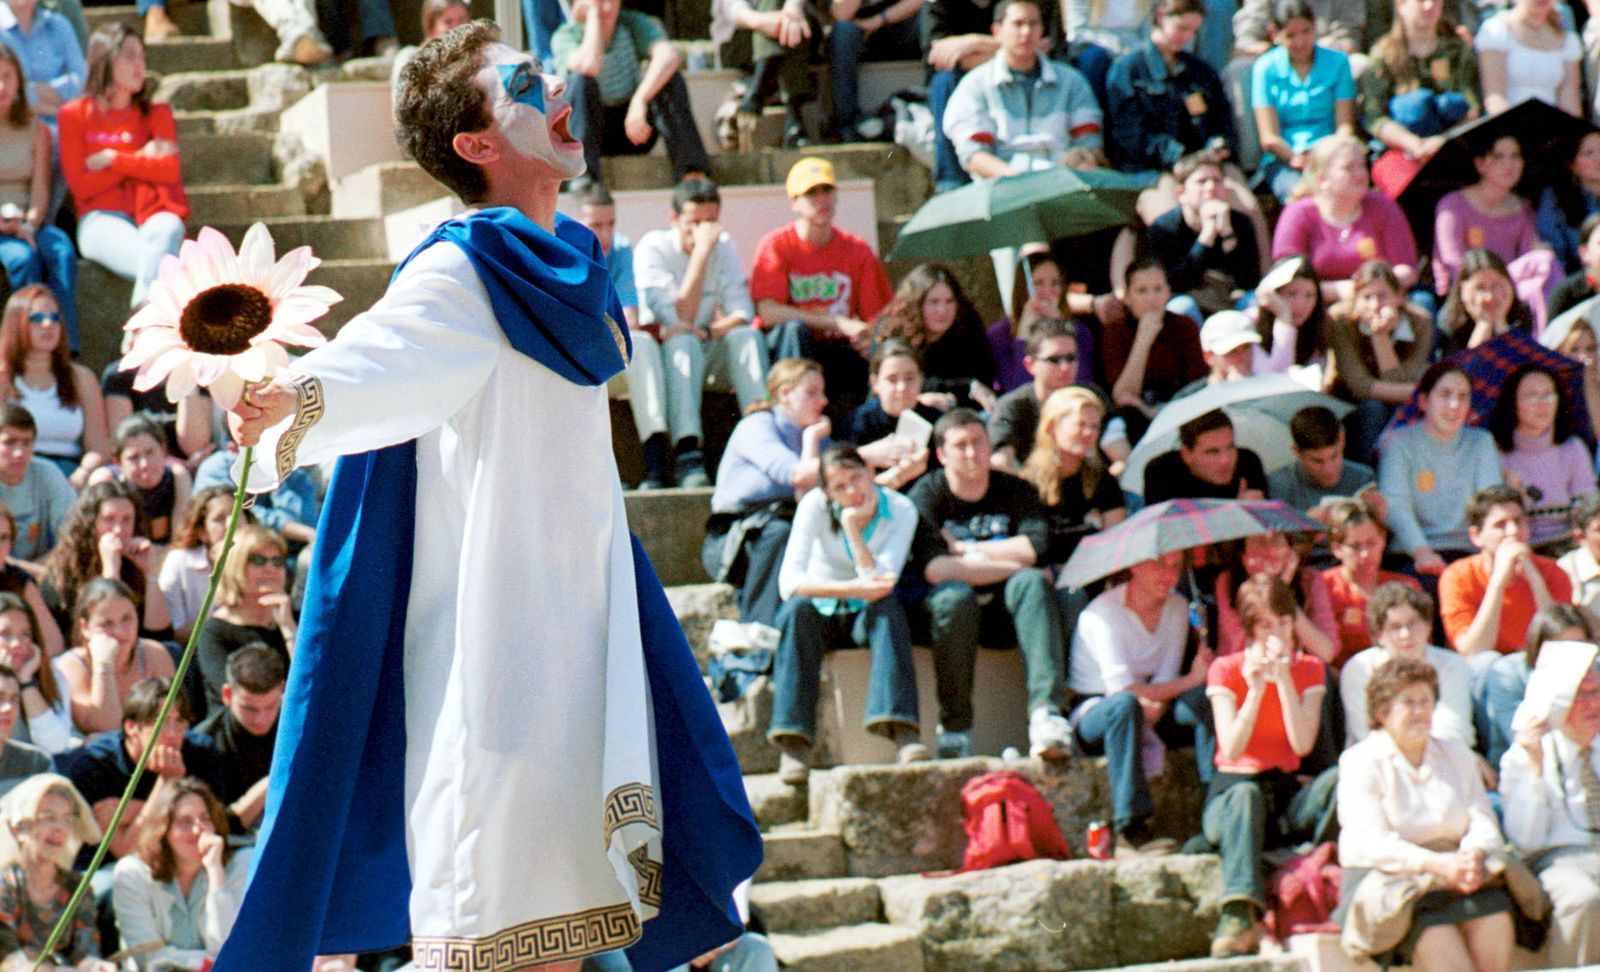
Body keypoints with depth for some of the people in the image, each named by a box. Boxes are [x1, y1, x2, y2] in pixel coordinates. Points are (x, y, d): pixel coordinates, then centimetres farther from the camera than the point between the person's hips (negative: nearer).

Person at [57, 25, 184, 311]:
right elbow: (81, 186, 0)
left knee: (167, 230, -37)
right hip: (101, 219, -2)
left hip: (152, 214, 2)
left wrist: (112, 159, -3)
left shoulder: (157, 115, 17)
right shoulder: (75, 115, 10)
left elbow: (170, 171, 0)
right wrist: (140, 160, 0)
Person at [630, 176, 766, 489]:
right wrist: (701, 251, -25)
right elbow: (682, 317, -22)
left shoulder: (724, 247, 4)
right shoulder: (652, 249, -11)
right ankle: (687, 456, -50)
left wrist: (710, 332, -25)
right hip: (661, 358, -4)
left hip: (705, 352, 4)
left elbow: (743, 313, -5)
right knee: (683, 342, -36)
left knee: (747, 336, -25)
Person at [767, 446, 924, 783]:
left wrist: (853, 526, -30)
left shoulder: (901, 511, -12)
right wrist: (852, 588, -37)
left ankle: (904, 733, -48)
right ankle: (794, 745, -42)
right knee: (798, 609, -35)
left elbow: (881, 585, -24)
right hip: (821, 613, -1)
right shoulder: (815, 506, -15)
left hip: (866, 616, 1)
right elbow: (789, 582, -25)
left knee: (888, 606, -34)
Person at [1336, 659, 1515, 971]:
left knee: (1494, 911, -28)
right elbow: (1370, 842, -9)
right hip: (1386, 876, -4)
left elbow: (1483, 821, 11)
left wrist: (1473, 857, -14)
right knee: (1432, 922, -35)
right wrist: (1434, 863, -22)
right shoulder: (1359, 762, 5)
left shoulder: (1457, 755, 22)